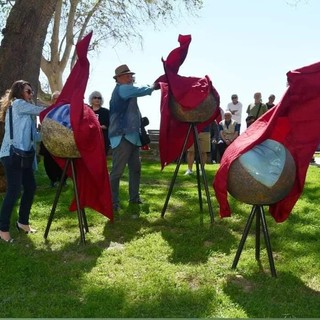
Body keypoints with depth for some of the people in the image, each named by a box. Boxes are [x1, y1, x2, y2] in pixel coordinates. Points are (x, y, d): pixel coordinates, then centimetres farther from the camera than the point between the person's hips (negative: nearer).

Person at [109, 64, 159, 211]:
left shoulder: (127, 91, 22)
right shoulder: (121, 89, -8)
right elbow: (140, 91, -17)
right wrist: (153, 87, 0)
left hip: (132, 136, 10)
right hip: (122, 137, -10)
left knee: (135, 168, 14)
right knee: (117, 170, -8)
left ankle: (134, 197, 24)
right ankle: (113, 202, -4)